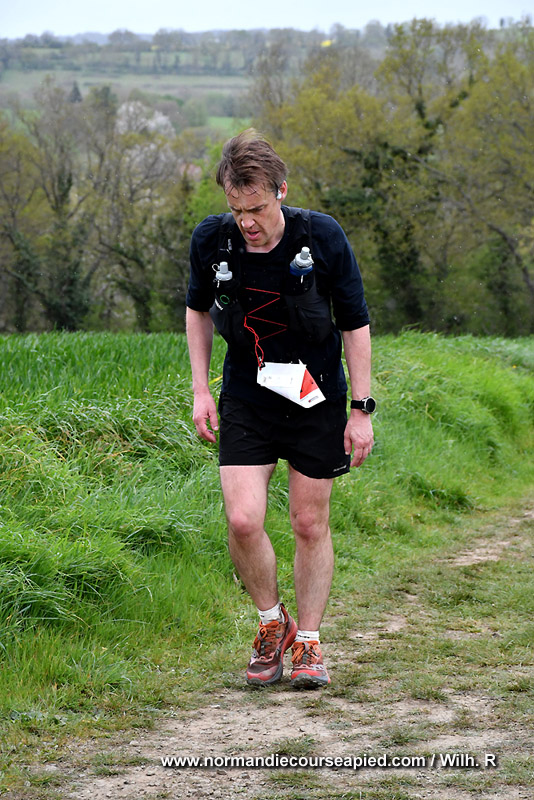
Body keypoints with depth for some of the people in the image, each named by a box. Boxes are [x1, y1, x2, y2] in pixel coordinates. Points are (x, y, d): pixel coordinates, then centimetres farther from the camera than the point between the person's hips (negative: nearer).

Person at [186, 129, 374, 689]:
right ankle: (272, 623, 13)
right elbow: (198, 310, 9)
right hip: (246, 403, 1)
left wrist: (361, 410, -7)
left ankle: (307, 643, 21)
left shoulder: (322, 238, -16)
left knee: (310, 525, 5)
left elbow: (355, 325, -6)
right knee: (243, 521, -12)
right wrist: (200, 389, 3)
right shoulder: (210, 241, -10)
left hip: (317, 401, -1)